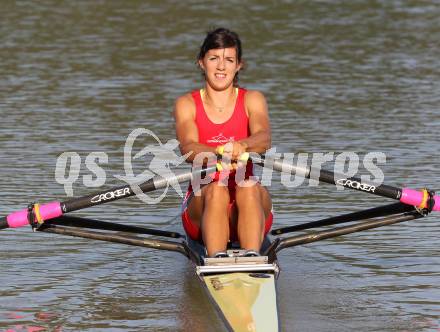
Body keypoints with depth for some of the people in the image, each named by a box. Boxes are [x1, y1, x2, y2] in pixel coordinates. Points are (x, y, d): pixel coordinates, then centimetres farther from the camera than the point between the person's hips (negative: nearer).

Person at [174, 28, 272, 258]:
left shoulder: (252, 100, 7)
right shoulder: (187, 104, 6)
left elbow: (264, 138, -15)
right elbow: (187, 148, -15)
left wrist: (240, 146, -40)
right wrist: (219, 155, -39)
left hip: (247, 211, 0)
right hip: (202, 205, 0)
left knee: (249, 188, -32)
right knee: (216, 190, -32)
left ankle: (253, 257, -52)